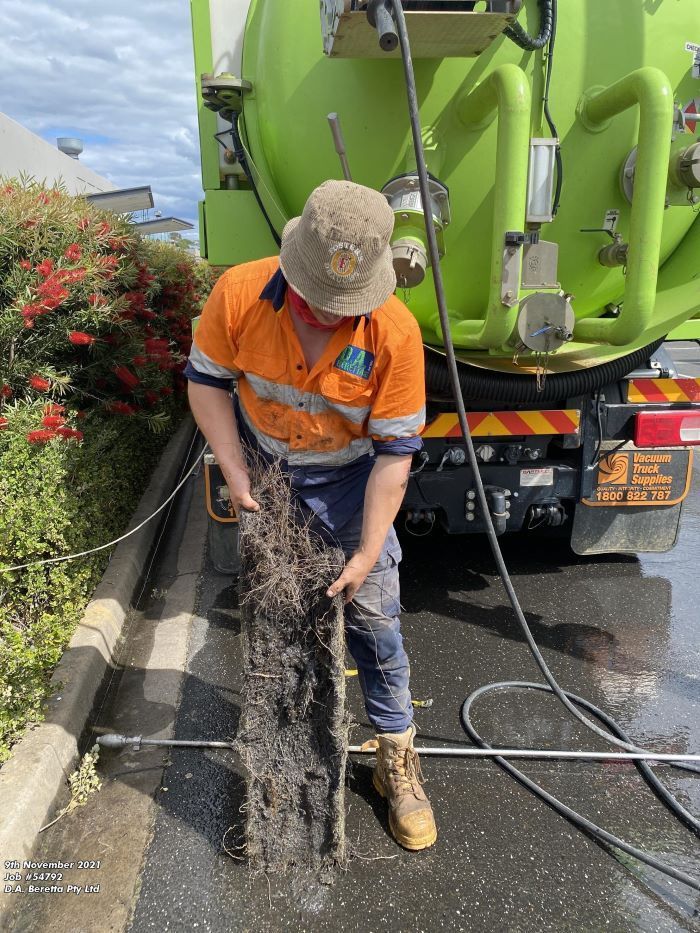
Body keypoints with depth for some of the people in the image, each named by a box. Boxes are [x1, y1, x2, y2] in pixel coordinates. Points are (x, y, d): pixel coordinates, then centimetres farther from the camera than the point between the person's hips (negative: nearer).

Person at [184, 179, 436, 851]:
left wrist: (367, 554, -23)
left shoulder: (395, 332, -28)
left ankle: (395, 754, 22)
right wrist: (234, 474, -15)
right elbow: (206, 380, -8)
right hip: (264, 468, 2)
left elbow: (394, 452, -21)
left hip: (348, 476, -1)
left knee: (372, 613, 0)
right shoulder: (239, 294, -24)